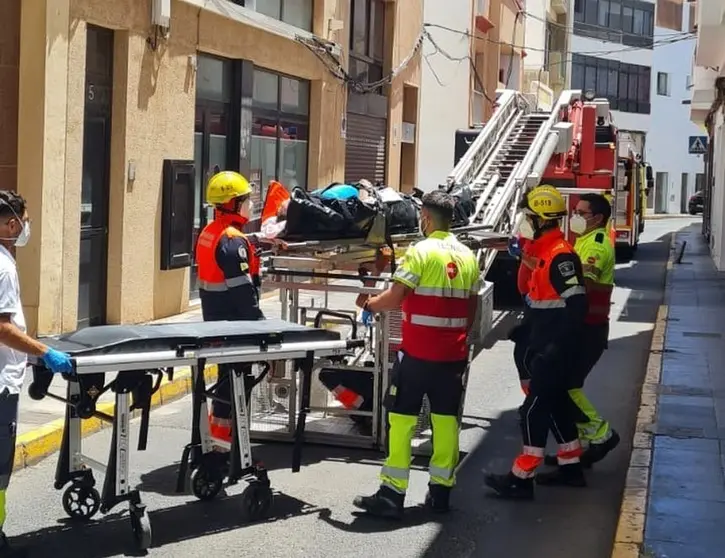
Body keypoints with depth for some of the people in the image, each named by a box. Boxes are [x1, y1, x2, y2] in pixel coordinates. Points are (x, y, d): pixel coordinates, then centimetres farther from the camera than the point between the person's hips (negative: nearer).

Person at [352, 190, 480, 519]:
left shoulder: (421, 251, -11)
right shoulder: (468, 257, 8)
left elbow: (395, 298, -14)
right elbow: (471, 309, 13)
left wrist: (370, 304, 4)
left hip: (418, 353, -6)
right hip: (453, 355, 6)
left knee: (401, 419, -1)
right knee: (446, 419, 10)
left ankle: (392, 495, -1)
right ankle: (440, 491, 16)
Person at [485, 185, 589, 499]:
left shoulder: (560, 255, -20)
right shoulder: (542, 250, 11)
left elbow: (576, 305, -25)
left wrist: (557, 347, -26)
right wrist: (525, 331, 22)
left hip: (554, 349, -10)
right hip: (542, 345, 10)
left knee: (535, 408, -6)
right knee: (556, 403, 17)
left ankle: (521, 478, 0)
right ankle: (570, 466, 28)